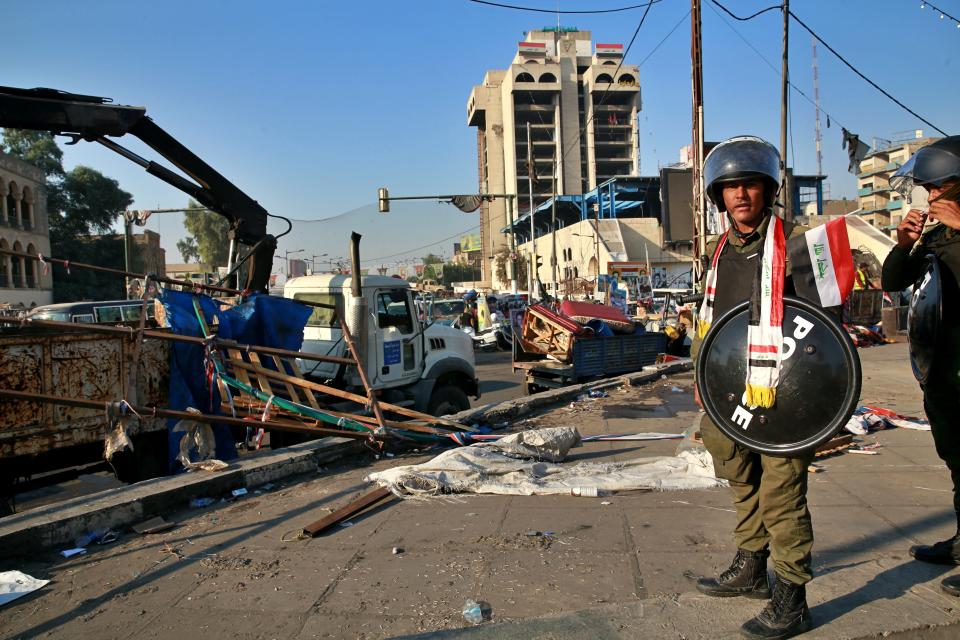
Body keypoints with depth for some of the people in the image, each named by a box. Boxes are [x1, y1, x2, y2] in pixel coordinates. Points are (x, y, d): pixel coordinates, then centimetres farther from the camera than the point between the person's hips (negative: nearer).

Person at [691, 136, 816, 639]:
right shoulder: (718, 251, 11)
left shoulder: (793, 243, -8)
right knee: (744, 484, 19)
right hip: (732, 390, 7)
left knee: (780, 493, -2)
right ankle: (750, 569, 38)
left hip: (781, 392, -7)